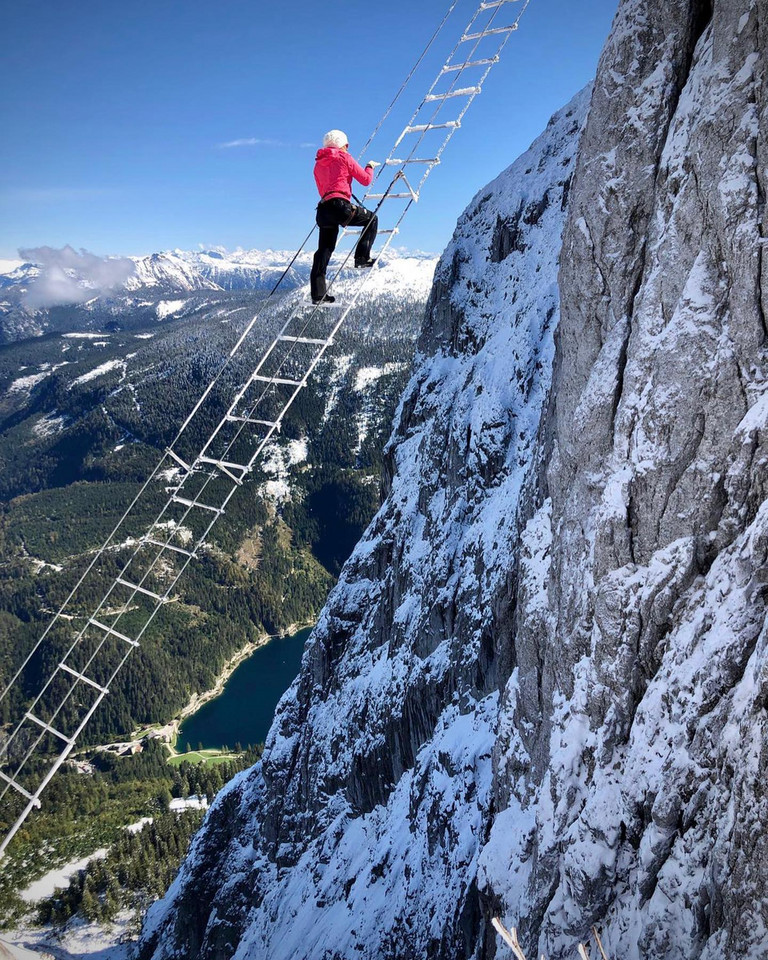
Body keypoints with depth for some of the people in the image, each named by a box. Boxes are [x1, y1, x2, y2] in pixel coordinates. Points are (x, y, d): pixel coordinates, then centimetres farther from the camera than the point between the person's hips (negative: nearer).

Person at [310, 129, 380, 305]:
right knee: (372, 219, 17)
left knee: (324, 251, 7)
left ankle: (318, 294, 1)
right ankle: (362, 257, 5)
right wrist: (370, 166, 28)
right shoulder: (344, 157, 6)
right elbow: (366, 180, 7)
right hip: (340, 206, -6)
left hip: (323, 209, 6)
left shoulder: (318, 164, 23)